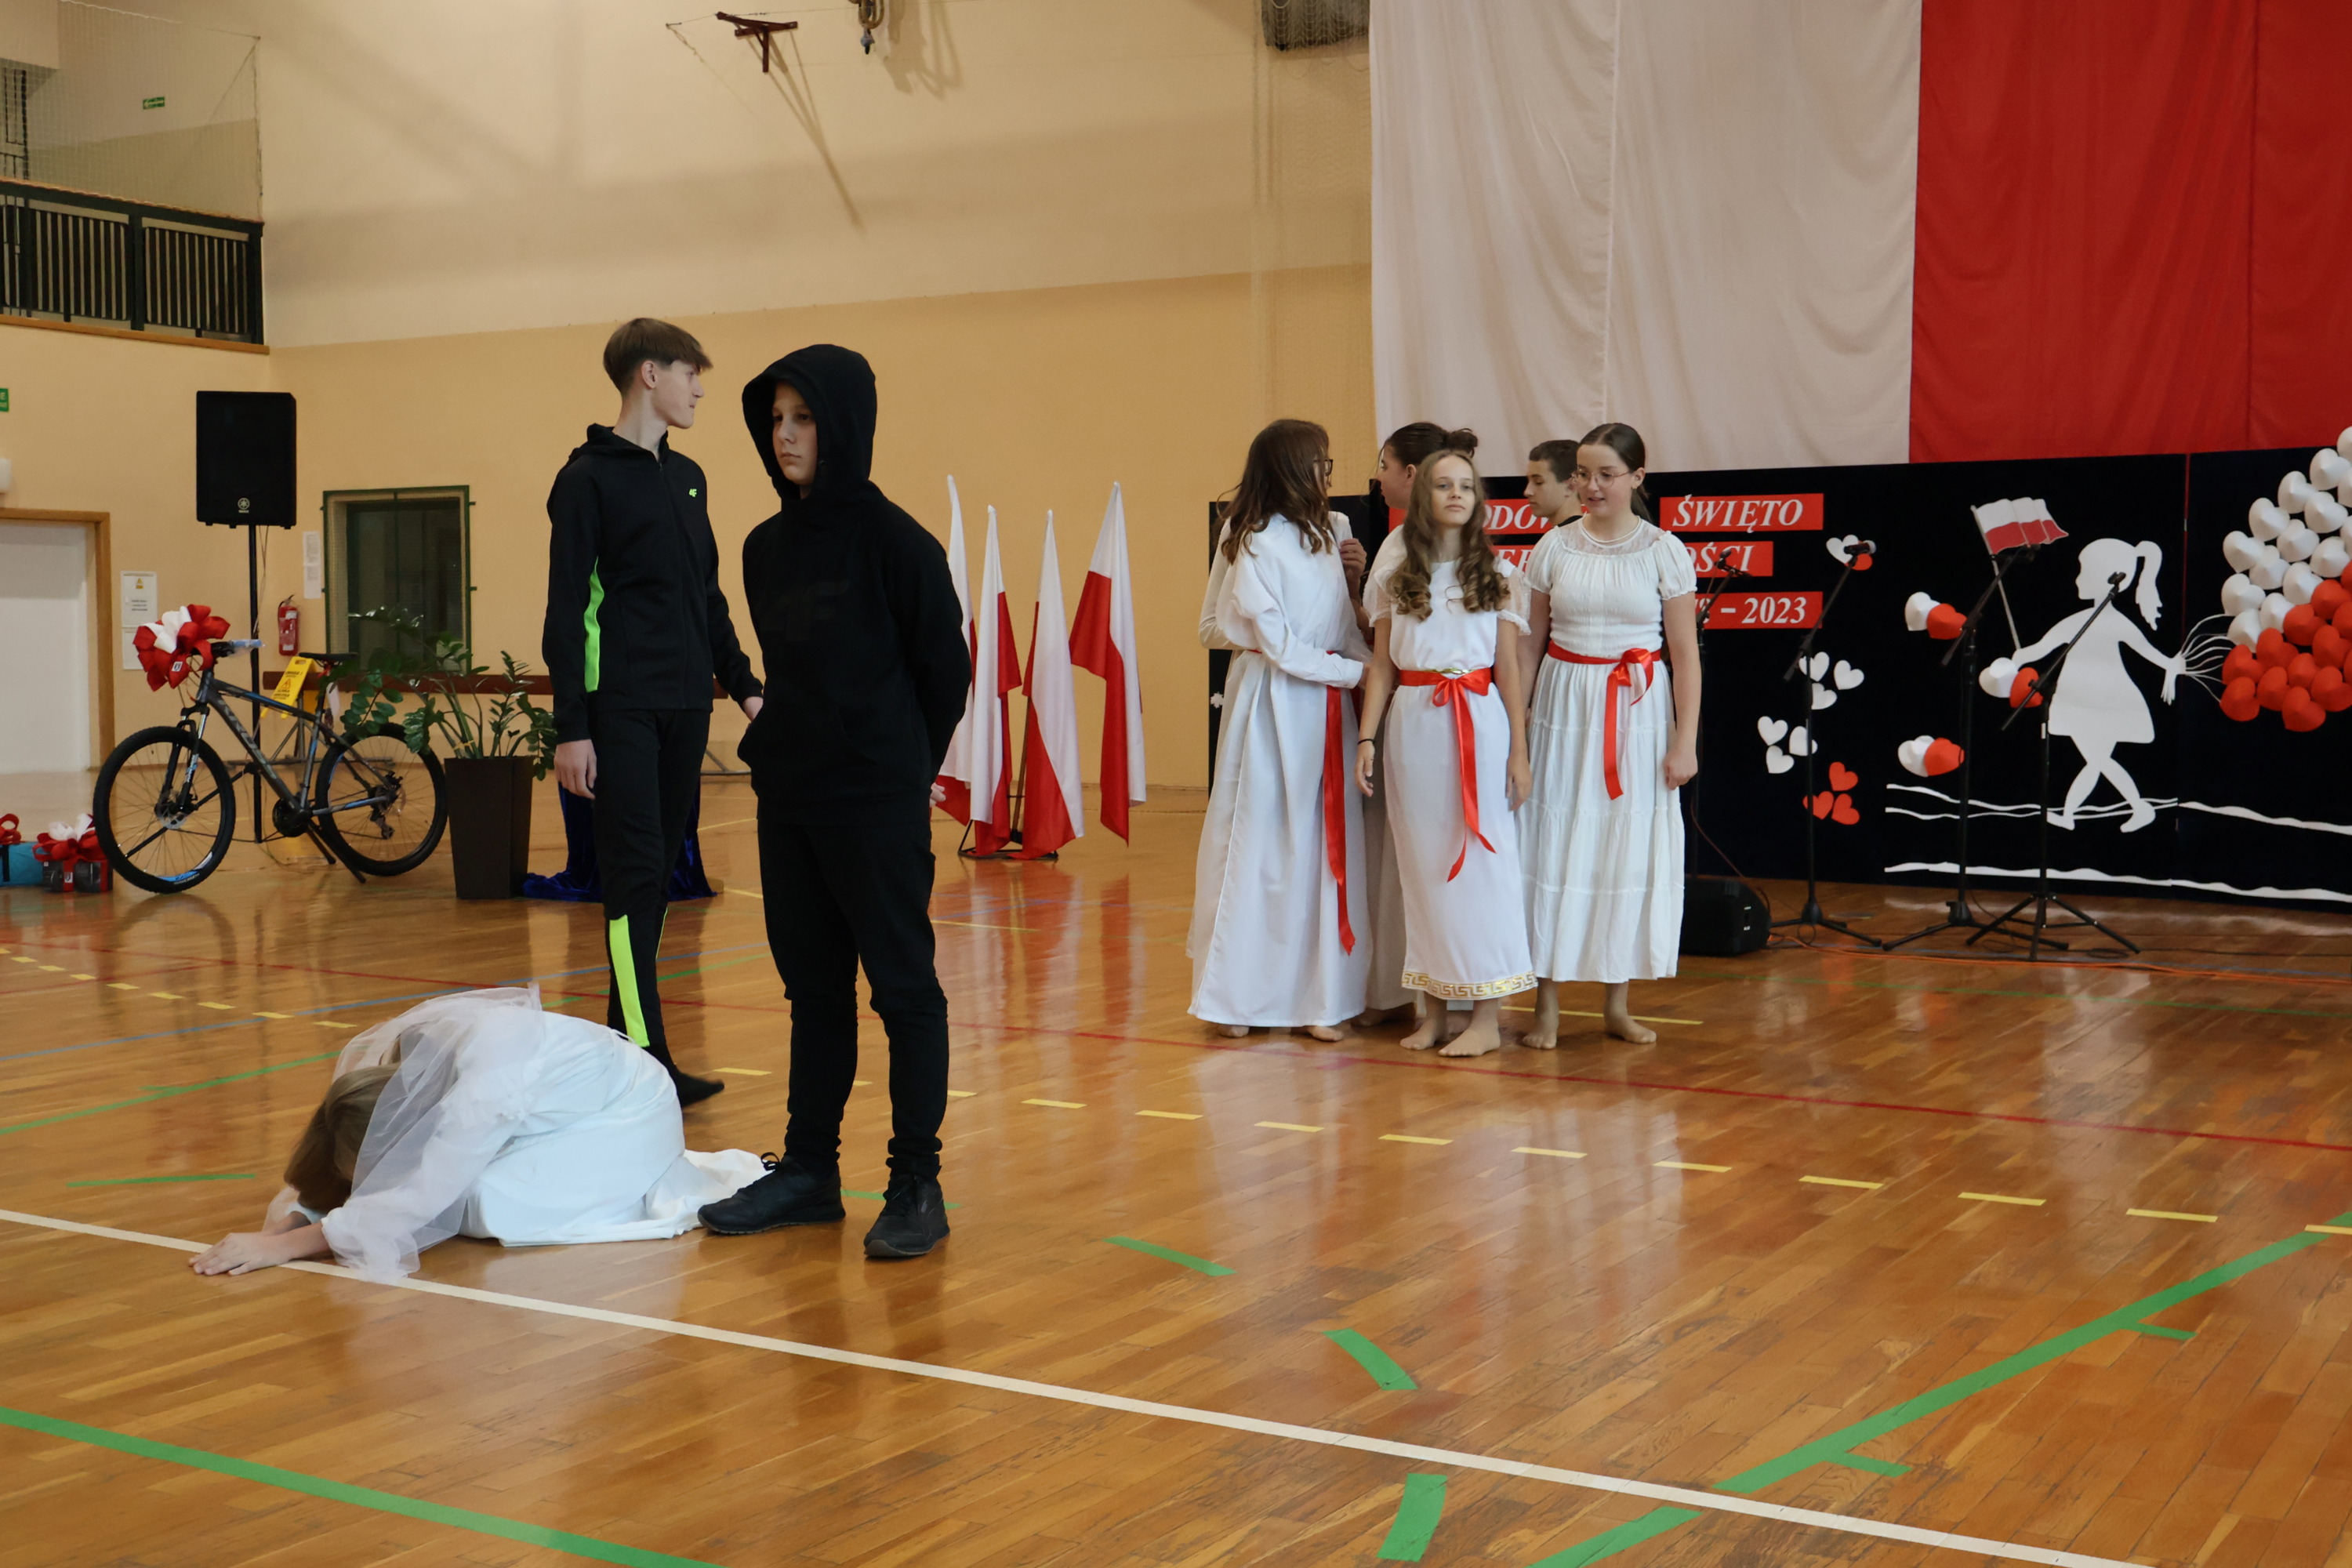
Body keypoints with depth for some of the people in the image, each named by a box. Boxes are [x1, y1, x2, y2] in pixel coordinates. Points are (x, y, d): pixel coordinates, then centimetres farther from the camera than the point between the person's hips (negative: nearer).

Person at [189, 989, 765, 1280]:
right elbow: (326, 1166, -8)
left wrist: (281, 1246, -38)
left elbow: (409, 1198, -36)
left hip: (628, 1116, -8)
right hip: (569, 1108, 8)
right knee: (455, 1200, -4)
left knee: (493, 1208, -24)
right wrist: (280, 1223, -27)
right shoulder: (383, 1059, -15)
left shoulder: (484, 1088, -37)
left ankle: (671, 1185, -6)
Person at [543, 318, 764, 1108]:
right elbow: (566, 611, -9)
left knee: (658, 874, 9)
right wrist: (571, 727, -13)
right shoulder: (589, 478, -5)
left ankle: (627, 1044, 16)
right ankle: (645, 1057, -8)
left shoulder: (687, 477, 16)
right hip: (621, 709, -7)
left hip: (685, 708, 7)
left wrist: (744, 686, 17)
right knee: (636, 874, -9)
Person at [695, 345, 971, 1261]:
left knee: (901, 985, 0)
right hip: (787, 798, 7)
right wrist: (785, 748, 13)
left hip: (877, 804, -7)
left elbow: (947, 667, -4)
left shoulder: (891, 539, -10)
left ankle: (917, 1186, 6)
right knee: (813, 987, 13)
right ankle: (810, 1170, 22)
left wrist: (902, 769, 5)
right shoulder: (766, 548, 8)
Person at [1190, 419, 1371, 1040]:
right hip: (1273, 703, -7)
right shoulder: (1256, 544, -11)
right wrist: (1352, 672, -11)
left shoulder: (1324, 535, 13)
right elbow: (1277, 642, -13)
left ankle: (1317, 993, 13)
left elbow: (1342, 626, 14)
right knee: (1260, 843, 0)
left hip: (1325, 705, 7)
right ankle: (1236, 995, 11)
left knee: (1327, 844, 7)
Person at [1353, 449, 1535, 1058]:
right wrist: (1367, 737, 0)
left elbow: (1509, 669, 4)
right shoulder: (1395, 577, 9)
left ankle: (1487, 1016, 1)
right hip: (1411, 726, 2)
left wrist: (1519, 751, -1)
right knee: (1423, 859, 5)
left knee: (1480, 854, -3)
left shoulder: (1497, 575, 6)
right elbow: (1381, 667, 10)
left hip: (1478, 722, -2)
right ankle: (1432, 1006, 13)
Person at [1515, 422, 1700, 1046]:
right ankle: (1546, 1005, 6)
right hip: (1565, 708, 1)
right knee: (1555, 846, 0)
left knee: (1630, 847, 4)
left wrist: (1685, 742, -5)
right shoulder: (1553, 548, 3)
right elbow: (1528, 643, 7)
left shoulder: (1664, 551, -1)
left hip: (1639, 711, -1)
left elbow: (1685, 652, 0)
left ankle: (1616, 1001, 15)